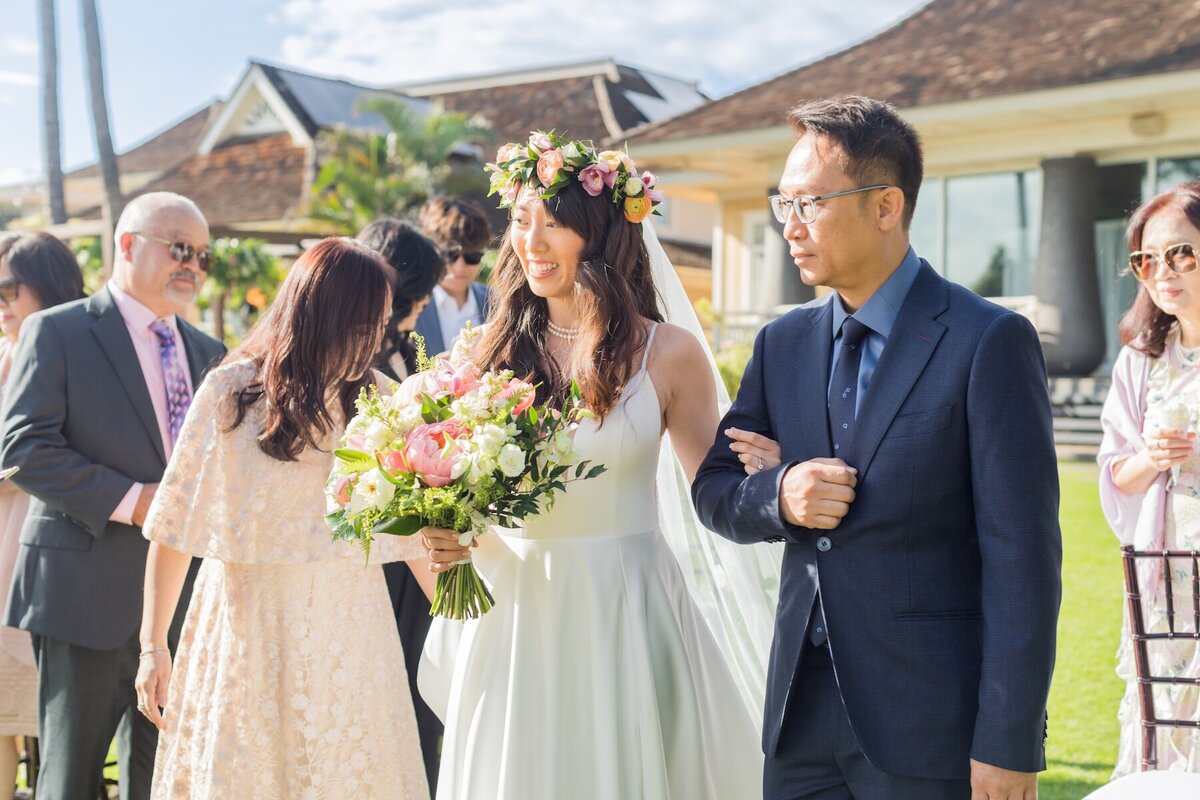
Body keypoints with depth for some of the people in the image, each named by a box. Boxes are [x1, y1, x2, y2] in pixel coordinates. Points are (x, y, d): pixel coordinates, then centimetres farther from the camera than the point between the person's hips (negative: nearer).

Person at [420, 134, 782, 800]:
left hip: (624, 616, -2)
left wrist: (766, 474, -15)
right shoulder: (494, 352, 2)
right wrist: (443, 539, -9)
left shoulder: (667, 353, -4)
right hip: (513, 613, 2)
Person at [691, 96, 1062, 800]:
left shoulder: (990, 341, -10)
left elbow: (1023, 556, -13)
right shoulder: (783, 343, 8)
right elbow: (712, 488, 14)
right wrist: (777, 496, -9)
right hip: (802, 714, 5)